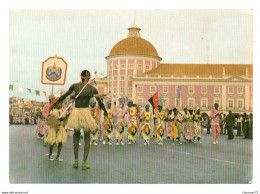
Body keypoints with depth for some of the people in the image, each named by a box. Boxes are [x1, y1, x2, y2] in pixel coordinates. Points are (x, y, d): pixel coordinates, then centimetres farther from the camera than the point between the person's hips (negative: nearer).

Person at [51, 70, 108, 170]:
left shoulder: (74, 86, 1)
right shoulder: (92, 89, 0)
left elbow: (64, 96, 8)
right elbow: (100, 102, 8)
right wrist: (105, 111, 25)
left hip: (76, 112, 2)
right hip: (86, 112, -1)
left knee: (76, 135, 20)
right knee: (87, 138, 9)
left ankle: (76, 160, 15)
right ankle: (84, 162, 4)